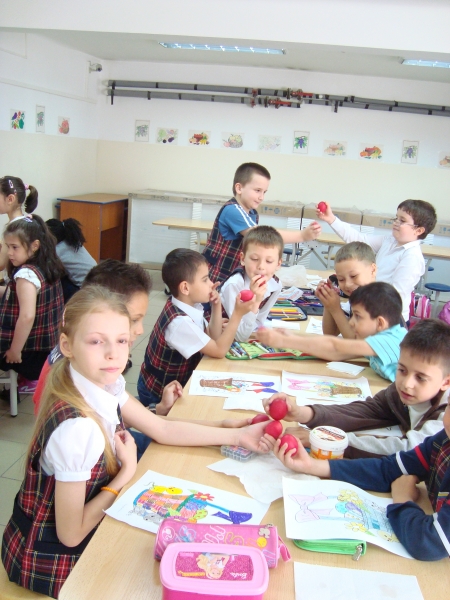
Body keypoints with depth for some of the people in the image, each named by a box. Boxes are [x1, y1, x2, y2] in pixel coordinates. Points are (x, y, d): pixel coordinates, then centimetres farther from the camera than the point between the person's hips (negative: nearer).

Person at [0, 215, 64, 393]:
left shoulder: (25, 274, -23)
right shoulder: (47, 268, 3)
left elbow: (27, 316, -33)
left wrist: (14, 350, -22)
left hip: (30, 349, -9)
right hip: (48, 344, 9)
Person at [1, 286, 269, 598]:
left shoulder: (105, 384, -12)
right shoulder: (77, 428, -35)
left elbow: (163, 429, 0)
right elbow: (70, 534, -25)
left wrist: (238, 436, -3)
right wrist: (127, 472, -18)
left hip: (85, 528, 6)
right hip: (49, 560, -6)